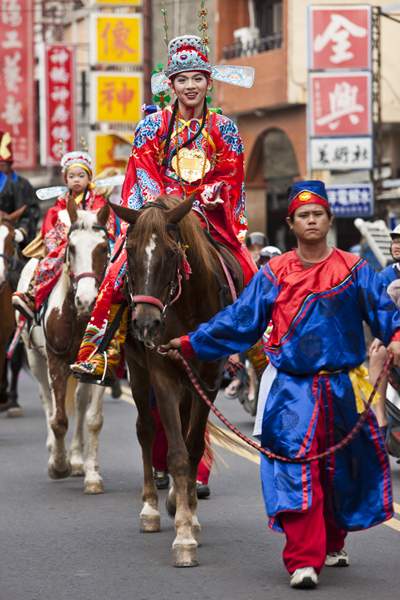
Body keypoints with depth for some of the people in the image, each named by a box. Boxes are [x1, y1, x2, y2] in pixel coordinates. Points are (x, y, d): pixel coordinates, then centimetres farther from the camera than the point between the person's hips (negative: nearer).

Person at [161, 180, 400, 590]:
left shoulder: (354, 271, 3)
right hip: (292, 390, -1)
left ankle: (332, 544, 35)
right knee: (298, 472, -12)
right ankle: (303, 561, -14)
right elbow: (238, 321, 8)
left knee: (341, 472, 13)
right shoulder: (273, 275, 5)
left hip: (342, 388, 1)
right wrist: (191, 344, 6)